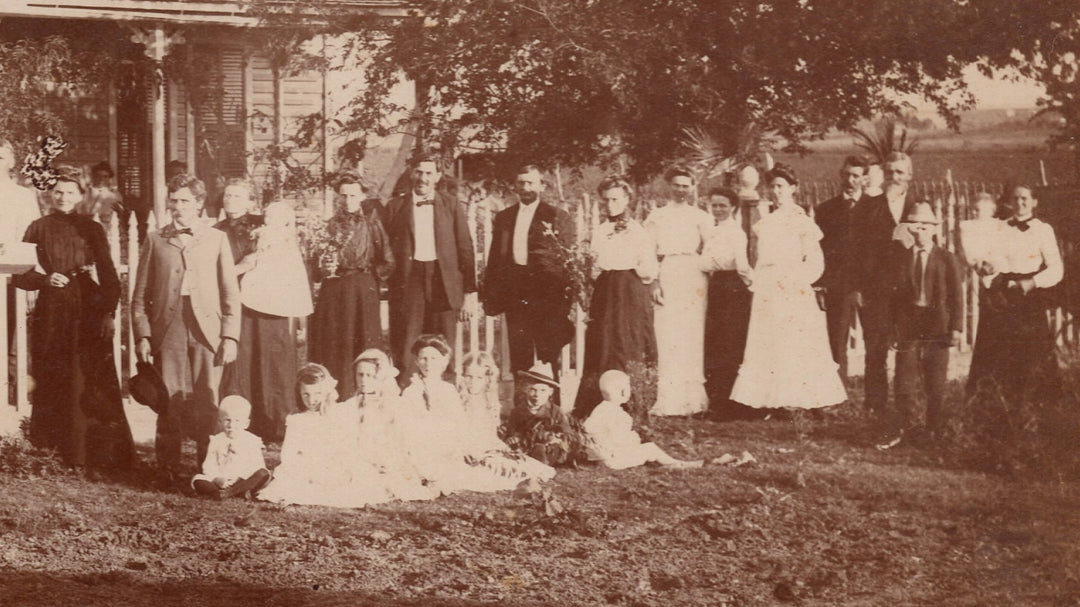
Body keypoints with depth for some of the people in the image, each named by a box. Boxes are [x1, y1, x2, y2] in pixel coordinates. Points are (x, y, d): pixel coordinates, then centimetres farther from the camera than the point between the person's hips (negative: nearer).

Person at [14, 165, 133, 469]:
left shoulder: (91, 230, 8)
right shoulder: (38, 228, 7)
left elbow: (109, 275, 6)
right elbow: (19, 275, 6)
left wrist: (108, 312, -4)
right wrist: (44, 279, -12)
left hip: (89, 314, 0)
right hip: (51, 315, 0)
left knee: (92, 383, -4)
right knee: (53, 385, 2)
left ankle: (101, 449, -1)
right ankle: (52, 450, 10)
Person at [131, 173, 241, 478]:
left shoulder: (216, 239, 11)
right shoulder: (155, 240, 11)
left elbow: (231, 293, 9)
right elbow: (140, 295, 10)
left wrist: (230, 336, 0)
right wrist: (142, 335, 0)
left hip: (207, 333, 0)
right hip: (167, 332, 1)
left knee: (207, 406, -2)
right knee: (169, 405, 0)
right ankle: (168, 471, 9)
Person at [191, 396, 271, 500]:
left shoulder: (252, 441, 4)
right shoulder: (216, 441, 9)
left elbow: (257, 466, -3)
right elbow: (209, 466, 5)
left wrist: (241, 478, -17)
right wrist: (217, 479, -15)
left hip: (244, 481, -1)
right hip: (220, 482, 1)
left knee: (264, 474, -28)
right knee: (197, 480, -25)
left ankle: (229, 493, -37)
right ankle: (240, 493, -36)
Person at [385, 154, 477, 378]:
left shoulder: (451, 205, 8)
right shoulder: (396, 206, 7)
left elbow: (465, 249, 7)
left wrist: (470, 292, 3)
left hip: (443, 283, 1)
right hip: (408, 282, 0)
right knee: (405, 353, -4)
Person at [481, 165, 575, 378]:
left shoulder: (557, 217, 4)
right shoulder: (503, 218, 15)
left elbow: (567, 257, 2)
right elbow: (494, 259, 15)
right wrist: (490, 297, 9)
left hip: (547, 293, -3)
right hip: (514, 293, 3)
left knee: (548, 355, -5)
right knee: (519, 356, 3)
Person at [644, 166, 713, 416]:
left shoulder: (702, 217, 15)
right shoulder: (656, 217, 14)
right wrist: (653, 283, -6)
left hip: (693, 279, 1)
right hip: (666, 279, 0)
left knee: (692, 337, -5)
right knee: (666, 337, -8)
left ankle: (692, 400, -2)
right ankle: (668, 401, -9)